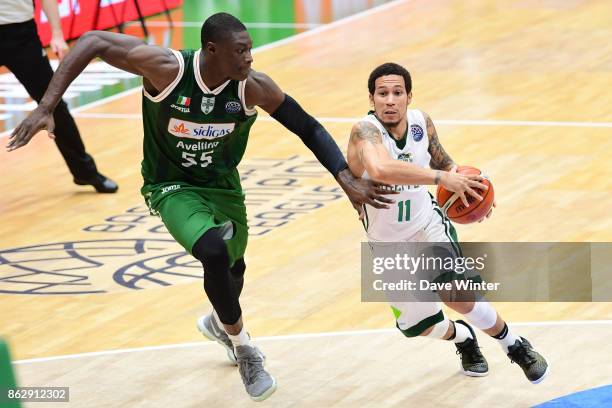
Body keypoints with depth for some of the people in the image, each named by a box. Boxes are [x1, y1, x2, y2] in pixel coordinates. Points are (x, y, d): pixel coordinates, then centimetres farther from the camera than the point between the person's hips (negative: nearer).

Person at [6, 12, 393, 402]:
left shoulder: (254, 87, -23)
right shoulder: (167, 68, -31)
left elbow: (309, 128, -13)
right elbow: (93, 41, -25)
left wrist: (347, 179, -24)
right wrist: (47, 106, -30)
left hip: (223, 185, 4)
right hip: (173, 187, -4)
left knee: (232, 267, 22)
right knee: (214, 253, -29)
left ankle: (220, 322, 61)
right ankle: (243, 350, -5)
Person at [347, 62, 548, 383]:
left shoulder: (421, 122, -10)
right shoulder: (365, 132, -29)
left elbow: (441, 161, 10)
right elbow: (381, 169, -52)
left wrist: (462, 182, -12)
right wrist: (442, 178, -52)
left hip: (427, 225, 1)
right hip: (387, 244, -1)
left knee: (456, 296, -24)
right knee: (422, 328, 10)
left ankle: (515, 346, 1)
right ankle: (462, 337, 46)